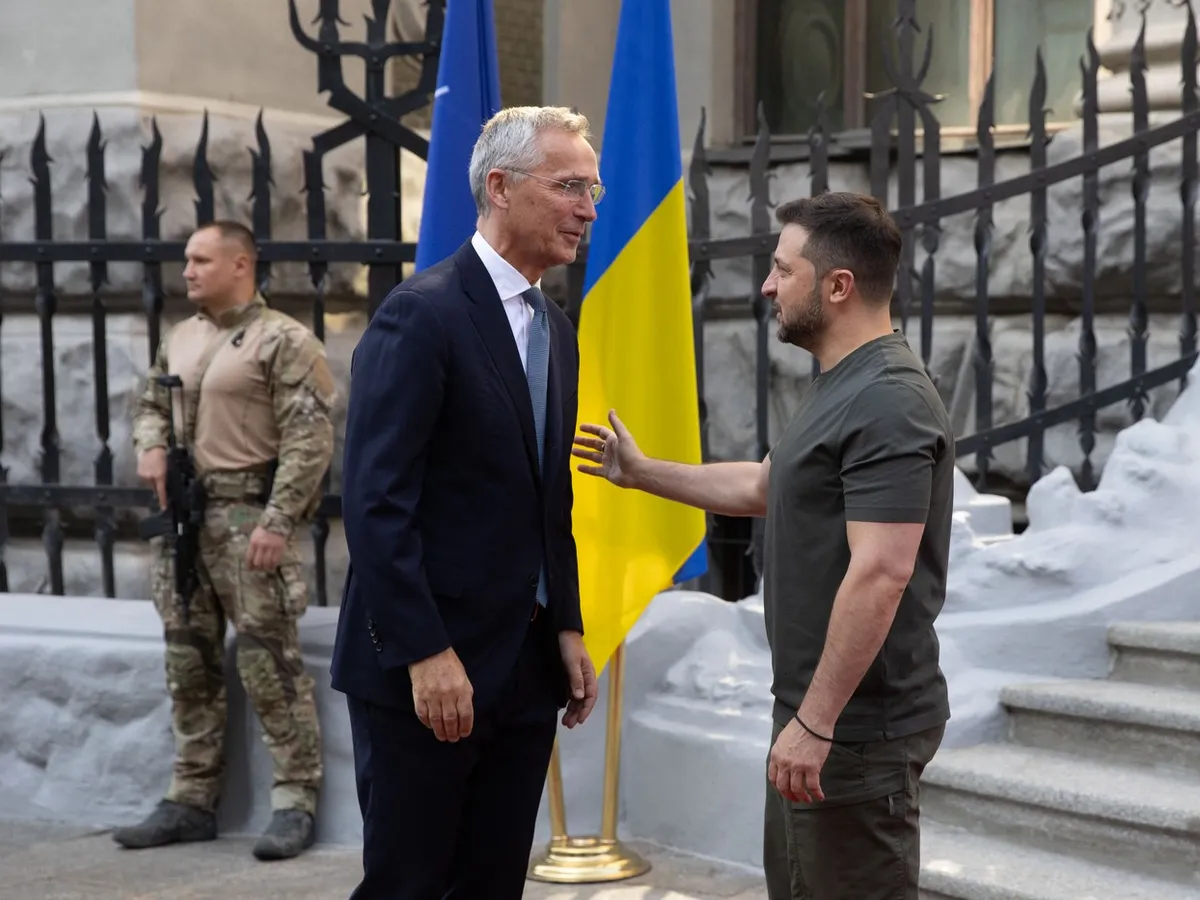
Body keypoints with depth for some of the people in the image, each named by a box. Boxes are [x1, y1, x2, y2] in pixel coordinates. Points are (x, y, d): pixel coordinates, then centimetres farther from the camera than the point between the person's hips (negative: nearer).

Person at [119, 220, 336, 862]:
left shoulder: (284, 341, -8)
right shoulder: (180, 339, 16)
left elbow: (310, 440, -14)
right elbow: (150, 404, 28)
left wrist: (278, 521, -21)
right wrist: (150, 445, 5)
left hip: (247, 514, -7)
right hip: (183, 517, 8)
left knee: (268, 662, -8)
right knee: (189, 663, 11)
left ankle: (295, 803, -1)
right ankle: (191, 801, 19)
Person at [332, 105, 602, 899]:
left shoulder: (557, 331, 14)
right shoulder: (424, 315, -13)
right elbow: (376, 502, -18)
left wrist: (568, 629, 11)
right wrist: (426, 654, -21)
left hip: (526, 670, 8)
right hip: (425, 672, -8)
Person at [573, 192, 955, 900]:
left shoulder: (888, 403, -20)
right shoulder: (842, 388, 13)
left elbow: (880, 575, -27)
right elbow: (764, 486, 29)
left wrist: (816, 721, -26)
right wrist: (642, 473, 32)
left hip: (856, 725, -10)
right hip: (814, 711, 10)